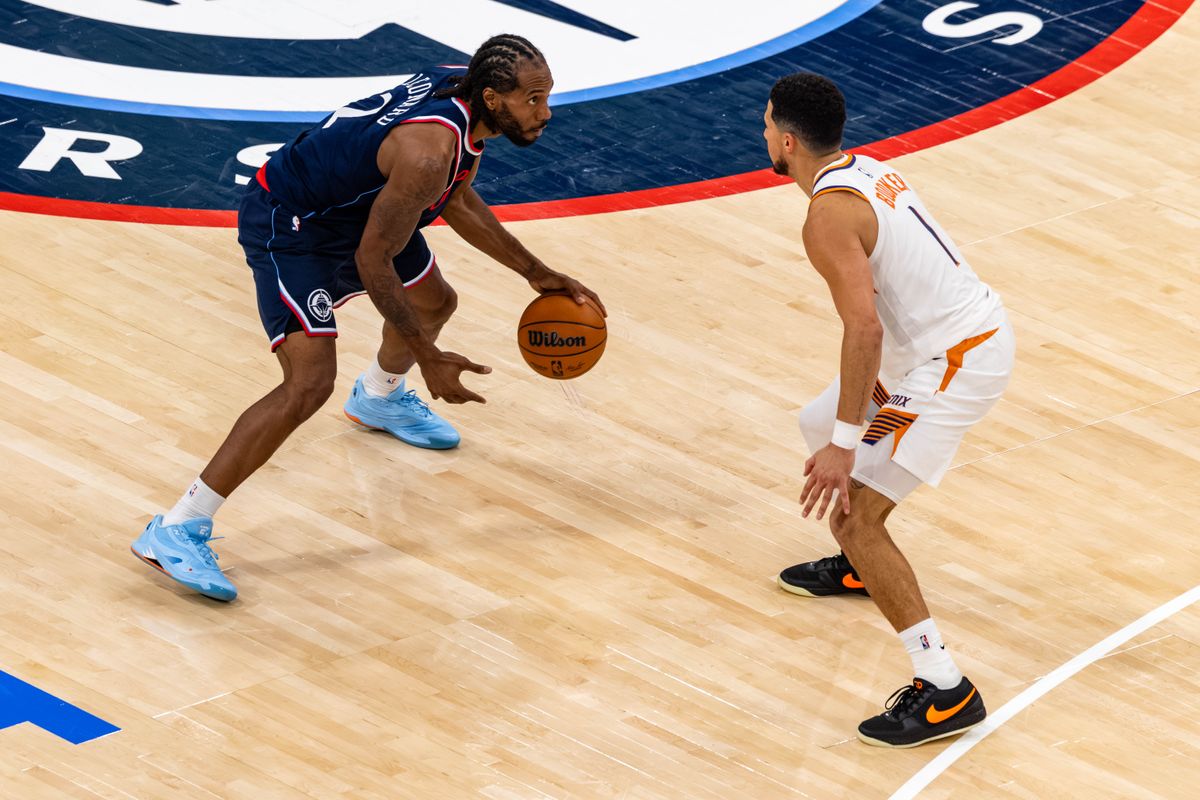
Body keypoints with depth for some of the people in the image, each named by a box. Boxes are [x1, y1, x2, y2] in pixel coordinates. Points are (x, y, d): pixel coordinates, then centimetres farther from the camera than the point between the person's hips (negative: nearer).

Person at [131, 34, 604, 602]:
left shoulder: (471, 92, -7)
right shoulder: (428, 150, -35)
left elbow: (458, 201, 13)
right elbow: (372, 263, -26)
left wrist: (534, 273, 14)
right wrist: (429, 359, -19)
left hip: (355, 208, 10)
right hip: (287, 226, -10)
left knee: (434, 303, 29)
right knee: (309, 384, -23)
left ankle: (378, 398, 63)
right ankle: (176, 529, -21)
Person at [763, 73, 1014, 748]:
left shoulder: (829, 215, -19)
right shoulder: (870, 171, 11)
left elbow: (864, 328, -29)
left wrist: (845, 444, -27)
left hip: (952, 363, -10)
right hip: (980, 329, 10)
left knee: (855, 511, -12)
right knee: (823, 428, 29)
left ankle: (946, 692, -14)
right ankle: (858, 567, 52)